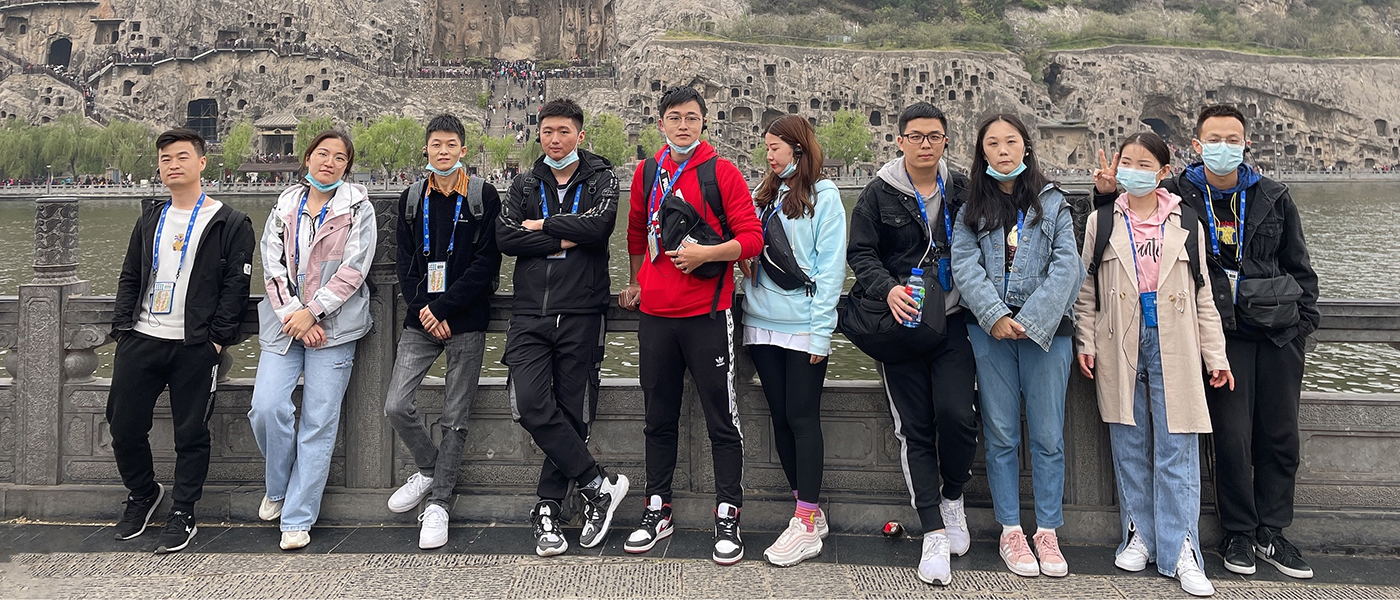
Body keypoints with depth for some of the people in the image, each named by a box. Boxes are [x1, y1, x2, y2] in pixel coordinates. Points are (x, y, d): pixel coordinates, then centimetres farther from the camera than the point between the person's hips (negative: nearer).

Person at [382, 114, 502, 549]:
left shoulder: (483, 196, 0)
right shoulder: (411, 199, 12)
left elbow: (486, 262, -7)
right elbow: (406, 262, 8)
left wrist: (443, 308, -13)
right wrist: (423, 311, -8)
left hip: (466, 321, -3)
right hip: (421, 320, 3)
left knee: (455, 418, 2)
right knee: (396, 406, -6)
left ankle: (438, 504, 14)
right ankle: (429, 469, 20)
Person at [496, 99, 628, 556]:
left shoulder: (601, 178, 8)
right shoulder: (526, 184, 17)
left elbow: (598, 225, -13)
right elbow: (505, 236, 1)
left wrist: (542, 225, -3)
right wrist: (563, 240, -8)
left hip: (581, 313, -2)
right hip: (531, 314, 2)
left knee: (572, 413, 1)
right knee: (530, 404, -14)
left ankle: (548, 509, 14)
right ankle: (599, 484, -1)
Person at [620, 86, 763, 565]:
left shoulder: (721, 172, -3)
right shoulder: (646, 173, 11)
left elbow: (752, 238, -7)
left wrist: (706, 253, -20)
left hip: (707, 314, -4)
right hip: (655, 313, 4)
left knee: (722, 420, 1)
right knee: (659, 418, 13)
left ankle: (728, 516, 12)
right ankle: (657, 510, 24)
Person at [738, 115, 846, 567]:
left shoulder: (823, 195, -3)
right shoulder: (764, 194, 15)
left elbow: (831, 266, -8)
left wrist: (820, 330, -13)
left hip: (804, 326, -6)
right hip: (763, 324, 6)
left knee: (802, 418, -5)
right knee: (780, 416, 8)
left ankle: (807, 525, 1)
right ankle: (810, 510, 19)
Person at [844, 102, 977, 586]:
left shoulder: (963, 191, 9)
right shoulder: (879, 195, 4)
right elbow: (860, 254, 1)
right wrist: (888, 290, -17)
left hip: (952, 322, 1)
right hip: (899, 323, -1)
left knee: (957, 416, -13)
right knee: (914, 427, 0)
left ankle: (952, 497, 18)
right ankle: (934, 533, 8)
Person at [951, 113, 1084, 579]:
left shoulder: (1053, 203, 7)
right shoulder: (972, 208, 9)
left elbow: (1066, 267, -3)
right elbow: (964, 265, -1)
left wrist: (1030, 320, -12)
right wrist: (995, 315, -15)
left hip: (1046, 329, 0)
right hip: (990, 330, 1)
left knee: (1048, 436, 2)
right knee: (1001, 435, 5)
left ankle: (1047, 532, 12)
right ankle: (1010, 531, 14)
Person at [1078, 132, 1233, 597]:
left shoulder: (1186, 224, 5)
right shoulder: (1102, 222, 5)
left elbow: (1202, 295, 7)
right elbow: (1087, 289, 7)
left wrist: (1215, 355, 5)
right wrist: (1087, 342, -1)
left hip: (1172, 345, -1)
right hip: (1120, 347, 1)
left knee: (1176, 451, -2)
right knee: (1129, 446, 7)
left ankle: (1180, 550, 3)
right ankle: (1140, 536, 19)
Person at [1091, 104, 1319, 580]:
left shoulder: (1272, 197, 10)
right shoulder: (1176, 196, 1)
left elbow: (1299, 266, 16)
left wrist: (1304, 320, 9)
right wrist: (1108, 194, -10)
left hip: (1279, 331, 3)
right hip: (1222, 331, -3)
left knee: (1280, 435, 7)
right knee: (1232, 435, -5)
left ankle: (1271, 532, 21)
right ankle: (1239, 533, 13)